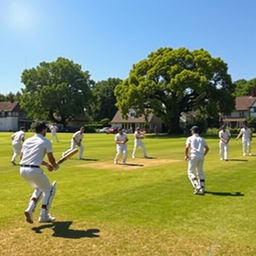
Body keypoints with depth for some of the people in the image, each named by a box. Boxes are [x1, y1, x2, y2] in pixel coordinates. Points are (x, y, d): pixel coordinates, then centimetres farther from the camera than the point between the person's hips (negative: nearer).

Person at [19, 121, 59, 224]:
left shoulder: (27, 141, 18)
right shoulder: (46, 142, -1)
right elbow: (51, 159, 1)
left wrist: (46, 164, 26)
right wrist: (55, 166, 25)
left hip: (22, 170, 7)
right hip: (34, 170, -7)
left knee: (39, 188, 28)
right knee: (49, 189, 14)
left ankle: (30, 209, 11)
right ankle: (44, 216, 13)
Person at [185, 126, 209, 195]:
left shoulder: (190, 138, 3)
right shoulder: (202, 139, 16)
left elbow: (187, 147, -12)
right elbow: (207, 148, 15)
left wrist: (186, 155, -1)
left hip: (193, 156, -5)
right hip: (201, 157, 5)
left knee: (191, 172, 2)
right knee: (200, 172, 16)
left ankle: (197, 186, -15)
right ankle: (202, 188, 16)